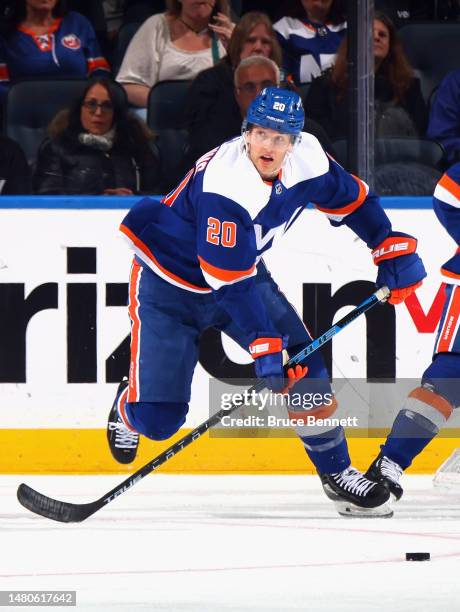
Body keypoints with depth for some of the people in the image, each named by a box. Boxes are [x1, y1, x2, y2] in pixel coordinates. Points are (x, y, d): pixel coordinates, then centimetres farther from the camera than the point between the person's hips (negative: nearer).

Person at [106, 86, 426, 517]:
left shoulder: (306, 157, -14)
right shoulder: (223, 184, -35)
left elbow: (351, 199, 6)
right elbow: (231, 283, -34)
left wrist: (393, 249, 0)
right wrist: (263, 345, -37)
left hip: (244, 271, 6)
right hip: (171, 283, -6)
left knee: (302, 366, -9)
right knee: (157, 417, -9)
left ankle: (335, 470, 9)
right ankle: (127, 408, 29)